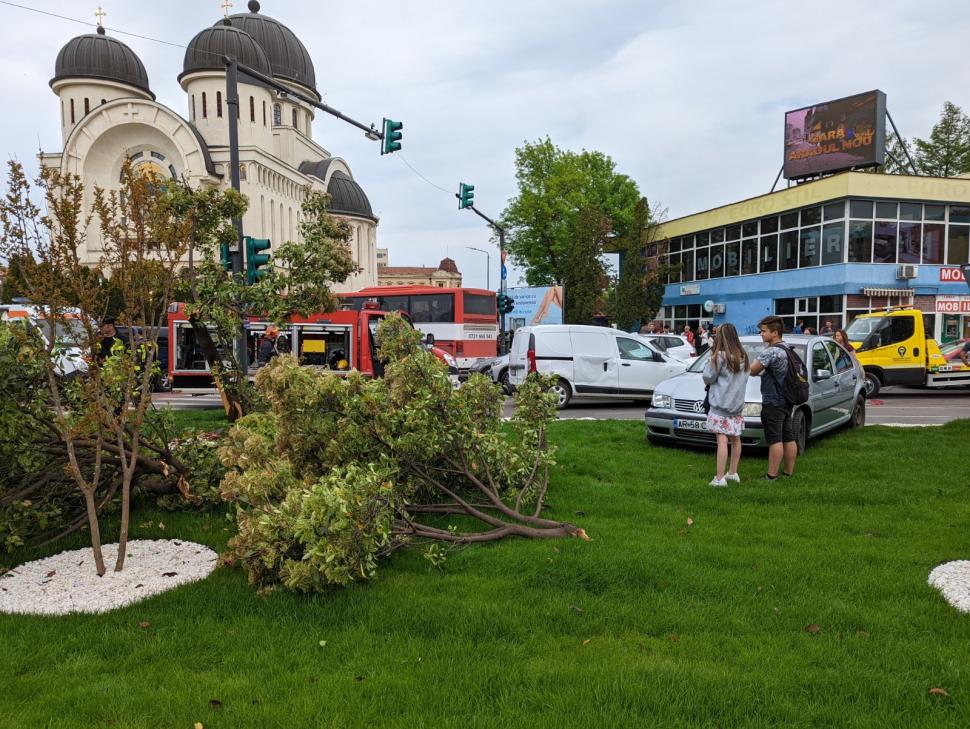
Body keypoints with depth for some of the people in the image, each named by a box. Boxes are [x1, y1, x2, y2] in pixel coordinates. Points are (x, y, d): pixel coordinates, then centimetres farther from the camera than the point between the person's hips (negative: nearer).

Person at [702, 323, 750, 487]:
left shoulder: (720, 356, -14)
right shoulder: (743, 356, 9)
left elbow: (708, 378, -8)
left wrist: (710, 360, 3)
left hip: (721, 404, -7)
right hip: (737, 403, 7)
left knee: (722, 439, -10)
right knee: (735, 439, 14)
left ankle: (719, 478, -11)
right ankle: (733, 473, 25)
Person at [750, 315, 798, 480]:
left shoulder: (771, 351, -17)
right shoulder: (786, 349, 13)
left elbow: (752, 370, -15)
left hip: (773, 402, -9)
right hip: (786, 400, 9)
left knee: (775, 439, -8)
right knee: (789, 438, 11)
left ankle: (771, 475, -5)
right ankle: (789, 471, 19)